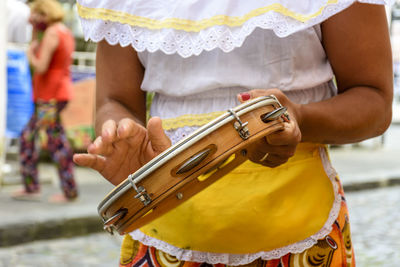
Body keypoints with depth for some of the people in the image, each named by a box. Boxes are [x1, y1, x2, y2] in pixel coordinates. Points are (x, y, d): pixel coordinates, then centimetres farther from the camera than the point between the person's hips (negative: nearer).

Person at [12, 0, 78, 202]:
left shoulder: (51, 34, -15)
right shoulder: (66, 33, 15)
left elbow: (41, 67, -21)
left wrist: (30, 54, -1)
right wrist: (35, 29, 17)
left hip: (50, 98, -10)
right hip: (58, 93, 10)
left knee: (57, 143, -3)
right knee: (27, 136, 14)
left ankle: (70, 191, 4)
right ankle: (31, 187, 15)